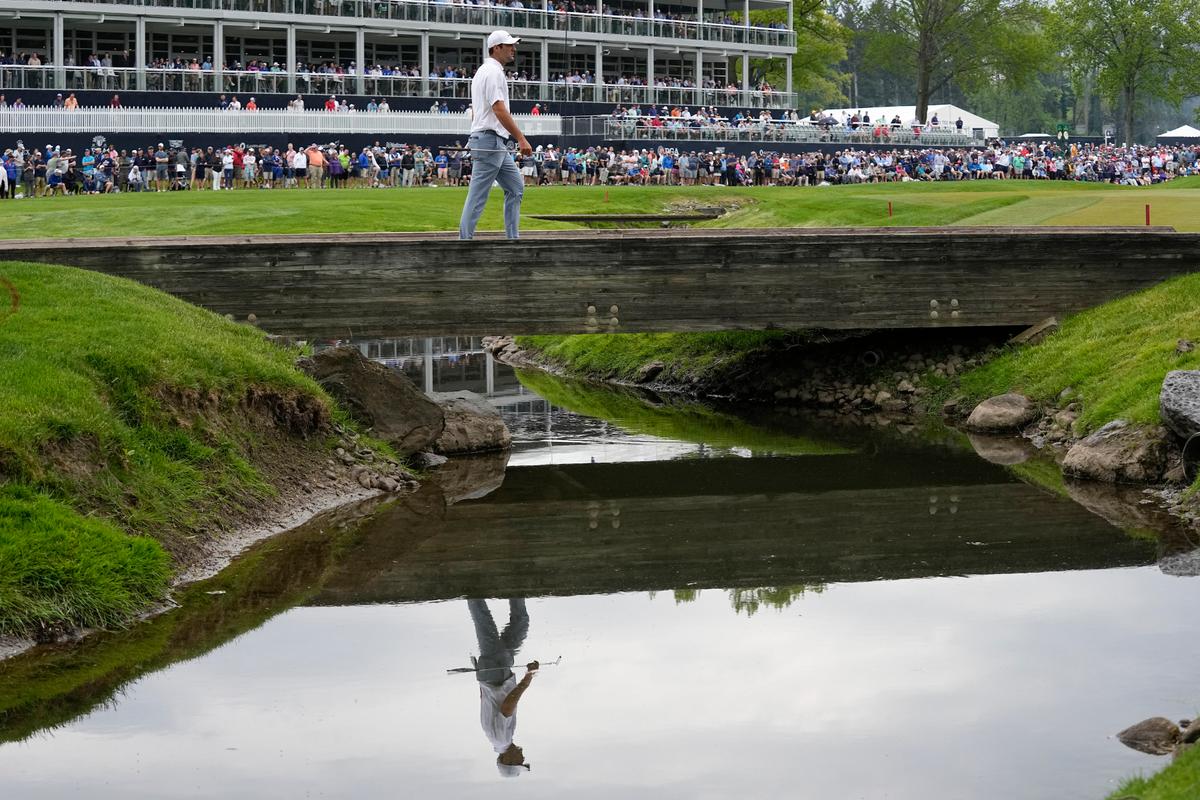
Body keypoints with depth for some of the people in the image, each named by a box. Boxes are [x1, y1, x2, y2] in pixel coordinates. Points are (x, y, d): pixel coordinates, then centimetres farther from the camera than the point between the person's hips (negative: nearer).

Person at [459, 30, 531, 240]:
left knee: (515, 188, 12)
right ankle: (465, 241, -6)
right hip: (490, 140, -11)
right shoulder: (494, 72, -13)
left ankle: (512, 238, 11)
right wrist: (521, 139, -23)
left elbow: (475, 111, 23)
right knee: (478, 196, -8)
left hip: (497, 144, 11)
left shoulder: (483, 71, 20)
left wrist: (476, 143, 24)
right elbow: (499, 110, -22)